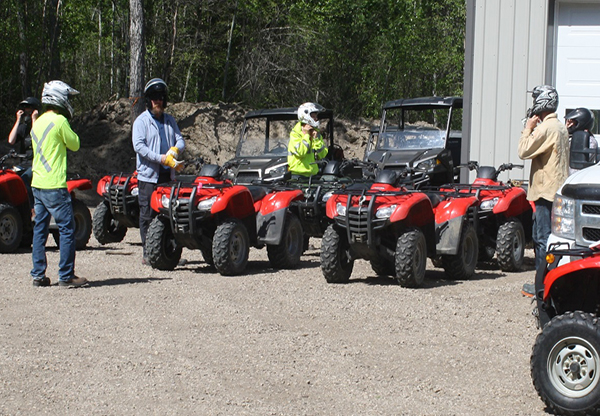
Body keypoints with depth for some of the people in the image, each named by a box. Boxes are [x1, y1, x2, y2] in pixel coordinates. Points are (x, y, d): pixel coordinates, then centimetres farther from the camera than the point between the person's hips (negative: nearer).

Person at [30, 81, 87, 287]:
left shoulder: (38, 122, 14)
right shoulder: (59, 121, -11)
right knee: (66, 229, -3)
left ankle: (38, 274, 12)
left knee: (40, 229, 10)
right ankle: (66, 275, -3)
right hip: (54, 185, -8)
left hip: (37, 184, 9)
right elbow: (75, 144, -3)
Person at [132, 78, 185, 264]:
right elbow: (139, 145, -12)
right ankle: (147, 253, 2)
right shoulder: (141, 121, -1)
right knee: (147, 215, -2)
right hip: (148, 174, -5)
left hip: (168, 174, 5)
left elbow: (180, 140, 12)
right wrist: (161, 158, -20)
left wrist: (175, 149, -13)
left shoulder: (170, 120, 16)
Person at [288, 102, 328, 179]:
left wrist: (316, 139, -5)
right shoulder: (295, 133, -6)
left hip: (313, 174, 6)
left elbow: (322, 155, 6)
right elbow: (300, 152, -21)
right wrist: (306, 135, -13)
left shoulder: (316, 132, 13)